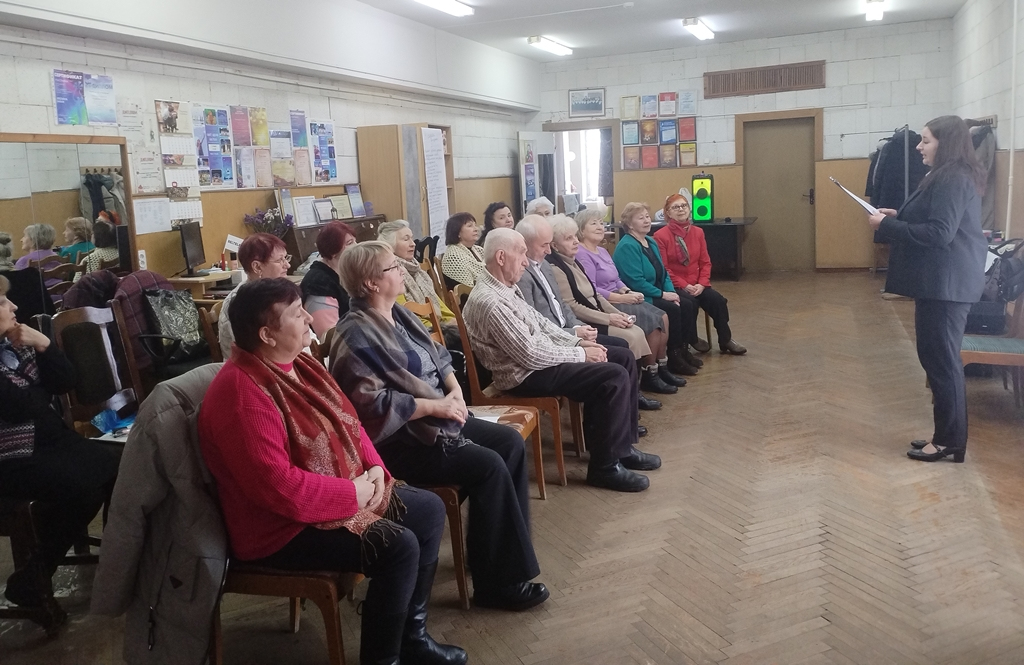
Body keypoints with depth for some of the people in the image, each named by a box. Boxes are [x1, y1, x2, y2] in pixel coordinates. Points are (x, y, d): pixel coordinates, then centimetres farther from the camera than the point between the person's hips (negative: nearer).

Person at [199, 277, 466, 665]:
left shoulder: (298, 364, 5)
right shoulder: (243, 394, -27)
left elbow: (345, 419, 13)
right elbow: (278, 487, -32)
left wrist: (374, 467, -5)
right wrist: (353, 493, -21)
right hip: (282, 527, -10)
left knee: (429, 511, 7)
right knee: (399, 547, -24)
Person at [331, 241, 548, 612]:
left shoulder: (399, 314, 10)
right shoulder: (358, 336, -17)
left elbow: (438, 355, 16)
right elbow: (372, 402, -25)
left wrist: (455, 391, -4)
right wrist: (435, 405, -21)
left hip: (436, 418, 9)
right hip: (397, 439, -9)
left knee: (510, 442, -2)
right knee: (488, 466, -21)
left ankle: (508, 548, 8)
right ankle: (498, 583, -9)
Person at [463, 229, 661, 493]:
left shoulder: (505, 286, 8)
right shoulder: (490, 302, -24)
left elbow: (540, 322, 17)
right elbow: (531, 355, -25)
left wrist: (578, 342, 4)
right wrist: (580, 354, -14)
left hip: (537, 355, 10)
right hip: (527, 374, -10)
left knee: (624, 358, 7)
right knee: (615, 377, -19)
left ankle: (622, 446, 15)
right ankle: (605, 466, -6)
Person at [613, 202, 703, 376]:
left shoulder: (651, 242, 12)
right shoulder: (627, 246, -16)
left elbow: (663, 272, 13)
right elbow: (636, 281, -23)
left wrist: (672, 292, -4)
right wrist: (663, 294, -18)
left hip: (655, 295, 9)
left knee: (687, 306, -7)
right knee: (672, 310, -24)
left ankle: (683, 350, 3)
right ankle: (674, 358, -13)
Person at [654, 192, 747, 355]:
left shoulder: (698, 232, 8)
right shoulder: (661, 236, -9)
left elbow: (705, 262, 7)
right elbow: (663, 269, -12)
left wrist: (702, 283, -9)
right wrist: (684, 285, -17)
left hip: (696, 284, 5)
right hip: (674, 285, -5)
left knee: (718, 300, -17)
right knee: (690, 303, -31)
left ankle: (725, 340, 1)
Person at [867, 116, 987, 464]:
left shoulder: (952, 180, -17)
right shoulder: (953, 177, 16)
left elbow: (939, 234, -24)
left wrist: (887, 226, -18)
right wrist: (899, 217, 11)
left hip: (946, 283, -11)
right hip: (944, 281, 11)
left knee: (941, 360, -4)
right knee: (939, 358, 14)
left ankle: (950, 442, 4)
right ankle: (947, 435, 23)